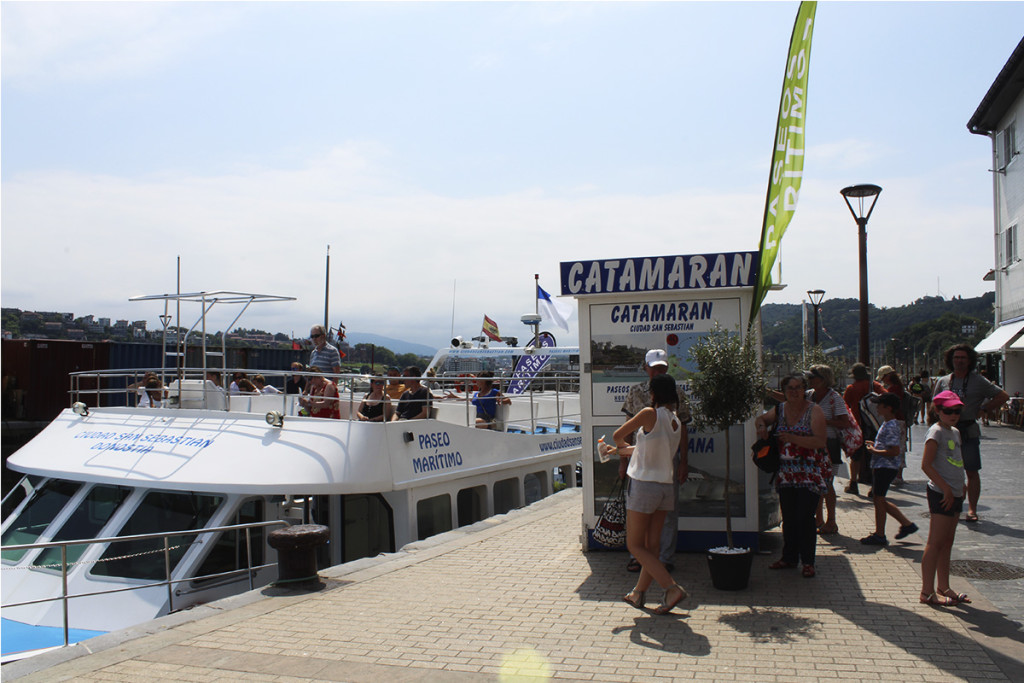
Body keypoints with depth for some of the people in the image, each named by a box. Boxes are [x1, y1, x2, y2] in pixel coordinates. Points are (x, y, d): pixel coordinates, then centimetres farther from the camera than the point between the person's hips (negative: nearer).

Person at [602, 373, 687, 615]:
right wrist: (617, 451, 30)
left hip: (643, 485, -7)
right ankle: (639, 593, 27)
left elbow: (618, 435, -4)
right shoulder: (678, 422, 7)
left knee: (635, 545, 2)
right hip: (666, 486, 7)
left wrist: (622, 446, 20)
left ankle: (672, 588, -7)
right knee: (652, 545, 15)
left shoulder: (650, 414, -15)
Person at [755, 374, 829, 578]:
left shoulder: (814, 411, -7)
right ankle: (789, 558, 22)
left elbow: (820, 441, -17)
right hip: (786, 472, 5)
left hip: (811, 472, -5)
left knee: (804, 517, -8)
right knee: (788, 518, 10)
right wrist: (762, 426, 2)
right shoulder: (780, 409, 8)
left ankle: (808, 562, 4)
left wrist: (792, 438, -24)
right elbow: (761, 419, 26)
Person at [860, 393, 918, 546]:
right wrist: (875, 444, 14)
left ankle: (879, 535, 8)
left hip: (886, 467, -11)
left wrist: (875, 451, -17)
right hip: (880, 466, 11)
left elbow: (895, 451, -25)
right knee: (878, 499, 16)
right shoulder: (887, 424, 14)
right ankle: (906, 524, 23)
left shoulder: (891, 426, -19)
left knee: (878, 499, -2)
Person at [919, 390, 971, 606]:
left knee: (947, 542, 14)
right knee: (936, 543, -5)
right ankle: (927, 592, 0)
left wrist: (960, 487, 12)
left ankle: (944, 588, 23)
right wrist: (946, 488, -18)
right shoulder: (936, 432, -13)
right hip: (941, 494, -9)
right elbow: (926, 465, -18)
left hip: (955, 494, 9)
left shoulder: (956, 432, 13)